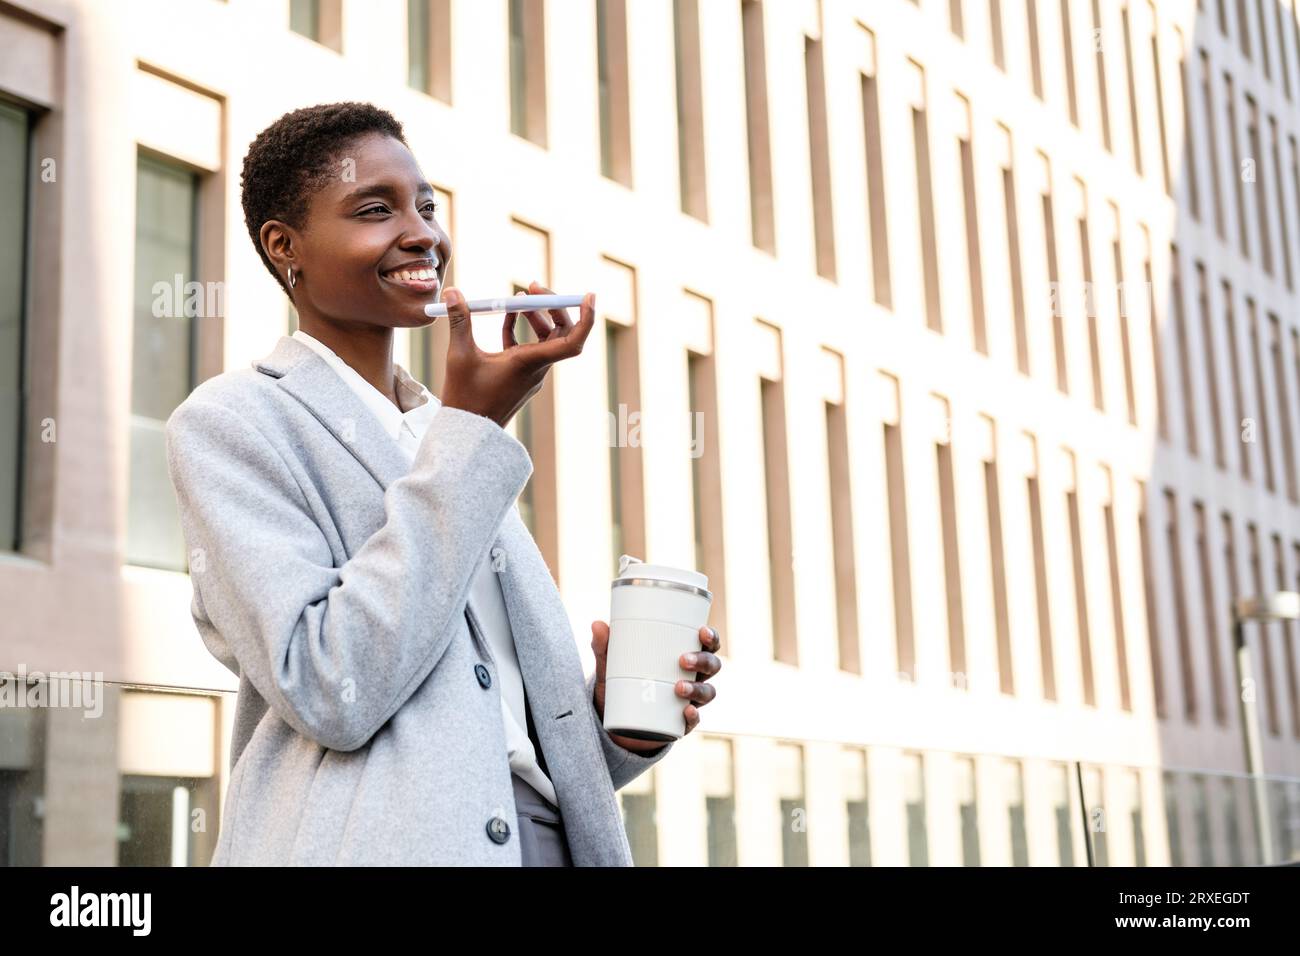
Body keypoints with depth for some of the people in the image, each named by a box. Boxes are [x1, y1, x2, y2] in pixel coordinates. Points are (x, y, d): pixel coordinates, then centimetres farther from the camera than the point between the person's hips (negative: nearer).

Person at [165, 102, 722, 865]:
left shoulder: (454, 436, 17)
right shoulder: (232, 421, -4)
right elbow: (331, 694, -16)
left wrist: (616, 724, -3)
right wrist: (471, 429, -14)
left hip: (552, 837, 6)